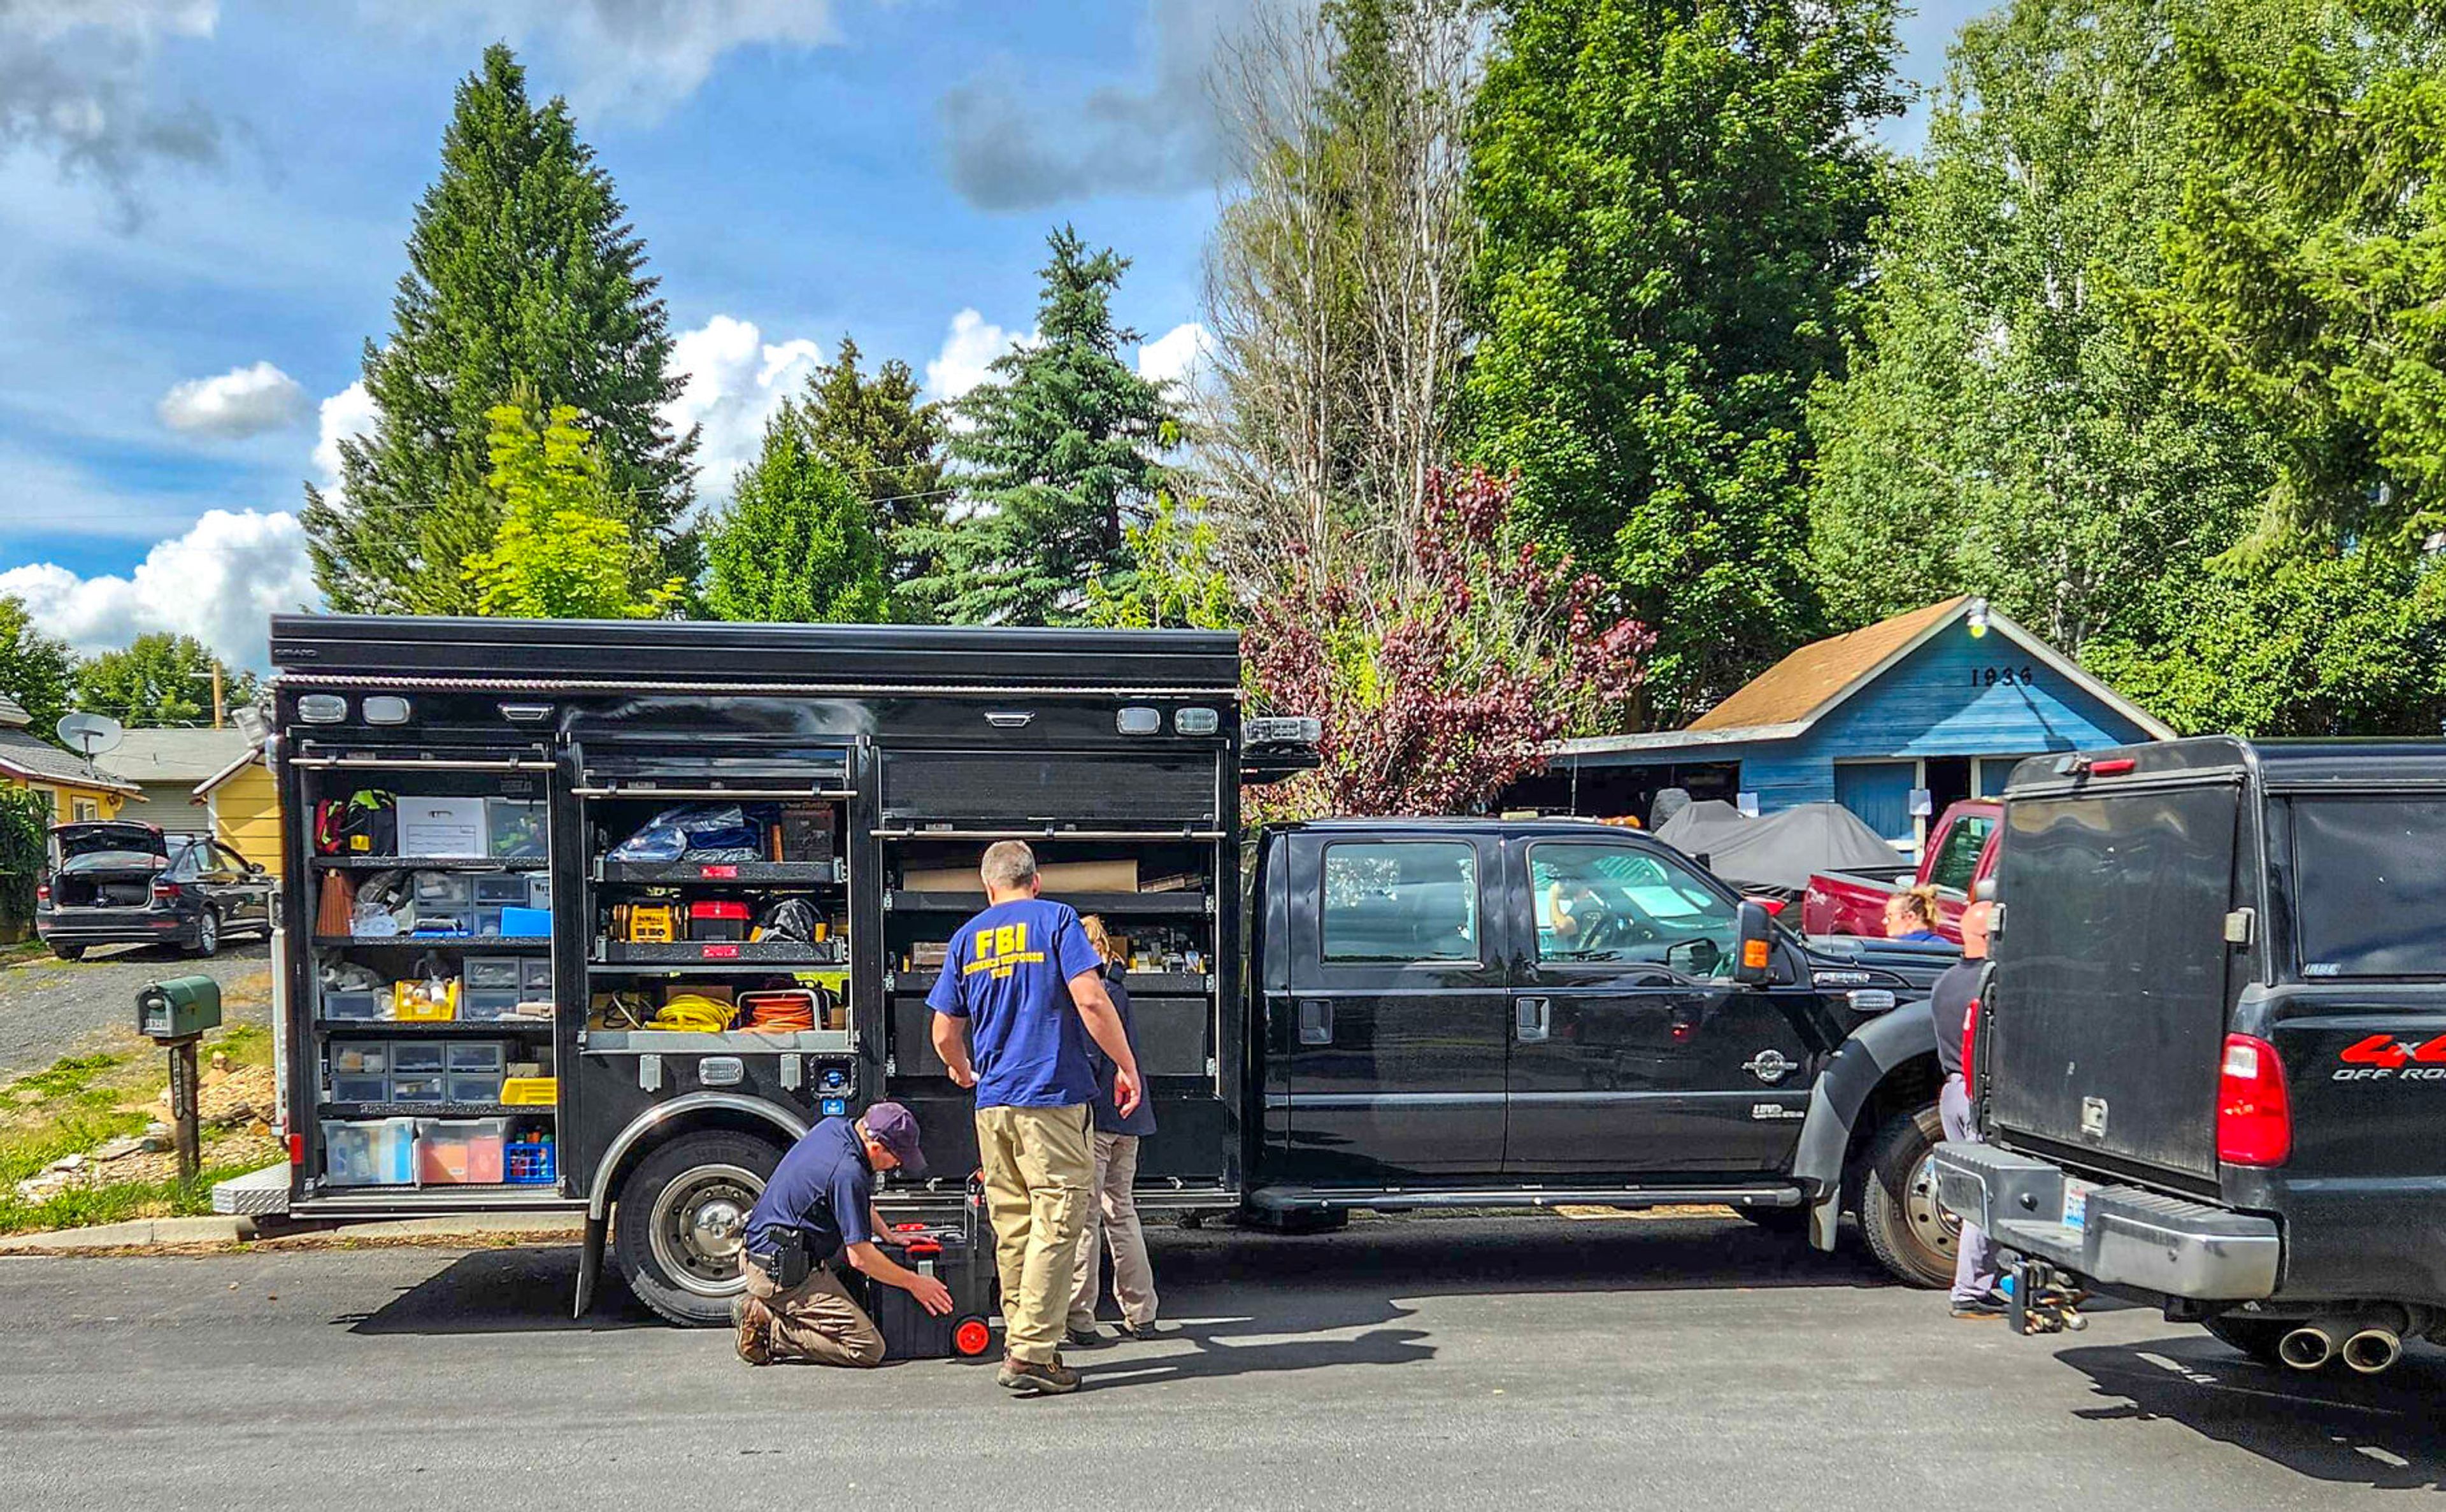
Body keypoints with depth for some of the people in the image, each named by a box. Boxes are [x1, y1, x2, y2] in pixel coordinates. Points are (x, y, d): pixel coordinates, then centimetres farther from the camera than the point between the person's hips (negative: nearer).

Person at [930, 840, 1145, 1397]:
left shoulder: (967, 938, 12)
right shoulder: (1055, 919, 0)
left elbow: (945, 1036, 15)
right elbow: (1090, 1000, -13)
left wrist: (964, 1073, 35)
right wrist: (1127, 1067, -4)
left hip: (993, 1103, 5)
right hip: (1053, 1099, -5)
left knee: (1013, 1228, 12)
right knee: (1056, 1222, -3)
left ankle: (1022, 1343, 18)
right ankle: (1031, 1355, -7)